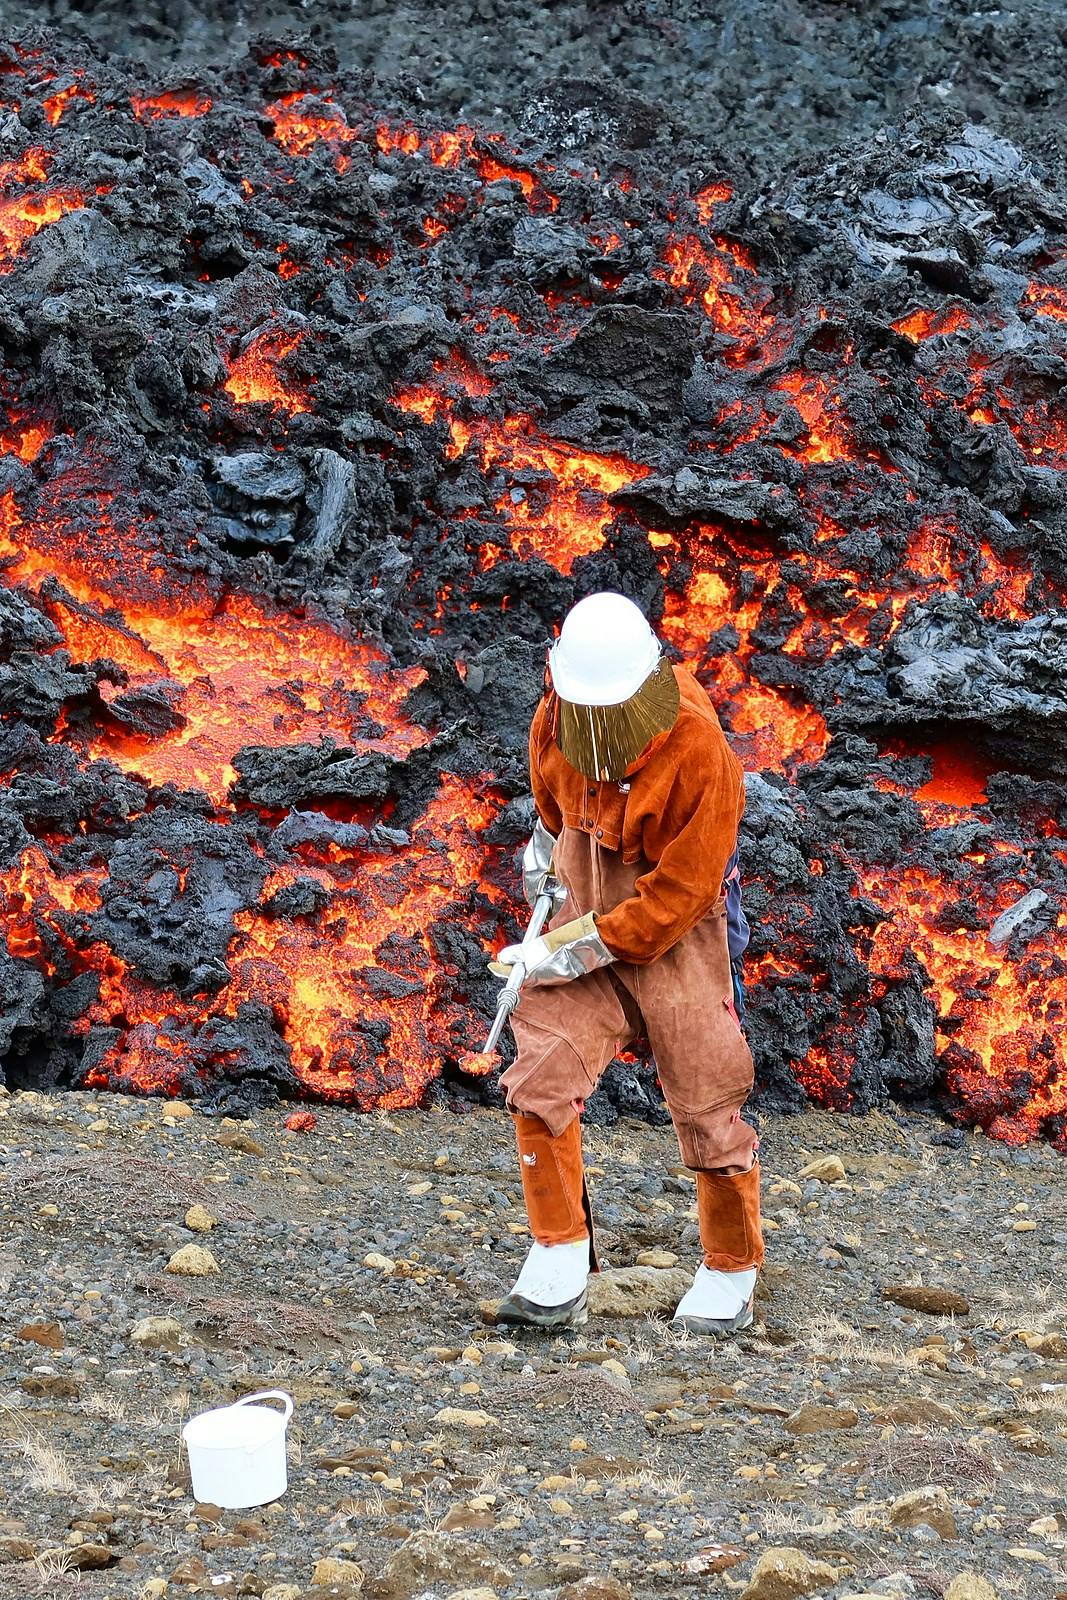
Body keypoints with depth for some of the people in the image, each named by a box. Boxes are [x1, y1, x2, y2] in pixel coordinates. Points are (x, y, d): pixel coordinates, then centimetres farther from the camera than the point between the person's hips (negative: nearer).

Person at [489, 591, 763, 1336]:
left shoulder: (699, 750, -24)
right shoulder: (558, 714, -7)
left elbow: (681, 890, -21)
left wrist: (583, 949, -21)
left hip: (674, 931, -4)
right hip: (584, 913, 4)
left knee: (707, 1105, 1)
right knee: (540, 1074, -13)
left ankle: (732, 1277, 21)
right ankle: (559, 1273, -6)